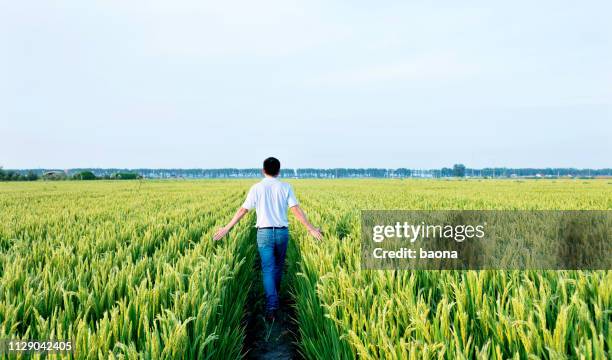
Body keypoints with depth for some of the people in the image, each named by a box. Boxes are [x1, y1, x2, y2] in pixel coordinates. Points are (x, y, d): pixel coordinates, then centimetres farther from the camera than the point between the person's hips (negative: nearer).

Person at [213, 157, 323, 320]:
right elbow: (296, 210, -8)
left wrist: (227, 228, 6)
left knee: (268, 269, -1)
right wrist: (311, 228, -4)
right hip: (282, 232, 2)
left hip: (264, 233, -1)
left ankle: (271, 305, -14)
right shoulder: (286, 187, -1)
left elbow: (243, 210, -2)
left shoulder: (256, 188, -2)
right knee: (278, 265, 21)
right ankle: (274, 295, 38)